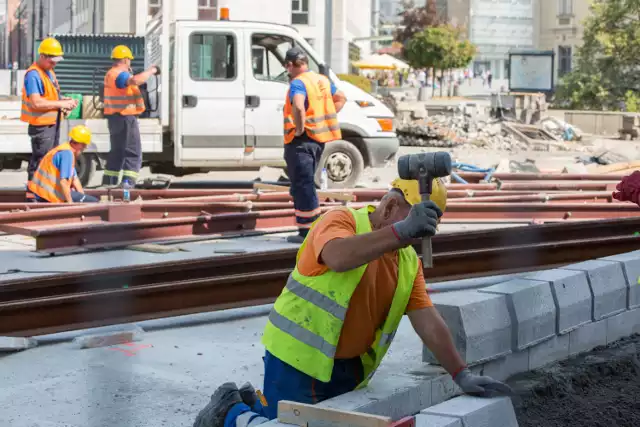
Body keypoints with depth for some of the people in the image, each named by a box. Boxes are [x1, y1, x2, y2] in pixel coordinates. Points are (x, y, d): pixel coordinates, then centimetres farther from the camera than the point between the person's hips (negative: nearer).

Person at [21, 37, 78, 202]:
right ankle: (32, 196, 0)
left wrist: (64, 100, 4)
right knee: (39, 160, -6)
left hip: (52, 123, 10)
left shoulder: (49, 71, 13)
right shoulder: (33, 74, -19)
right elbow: (36, 102, -27)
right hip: (41, 125, -10)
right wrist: (61, 104, -22)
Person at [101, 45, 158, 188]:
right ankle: (128, 180, -14)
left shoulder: (111, 74, 17)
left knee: (117, 150, 18)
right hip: (125, 118, -10)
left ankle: (109, 181, 20)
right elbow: (135, 80, -36)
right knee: (133, 152, -7)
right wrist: (151, 71, -23)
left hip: (116, 117, 10)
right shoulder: (119, 74, -17)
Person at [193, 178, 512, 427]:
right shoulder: (342, 220, -15)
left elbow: (429, 322, 4)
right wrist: (402, 231, -48)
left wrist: (461, 375, -2)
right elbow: (338, 258, -39)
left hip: (347, 368, 7)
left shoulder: (409, 260, 5)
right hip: (298, 358, -7)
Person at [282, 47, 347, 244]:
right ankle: (309, 226, 22)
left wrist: (299, 128, -20)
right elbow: (341, 98, 26)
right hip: (319, 138, 9)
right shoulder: (322, 80, 12)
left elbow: (298, 107, -34)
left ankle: (307, 232, -5)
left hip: (302, 140, -9)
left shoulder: (298, 83, -15)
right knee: (306, 184, 18)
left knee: (302, 185, -5)